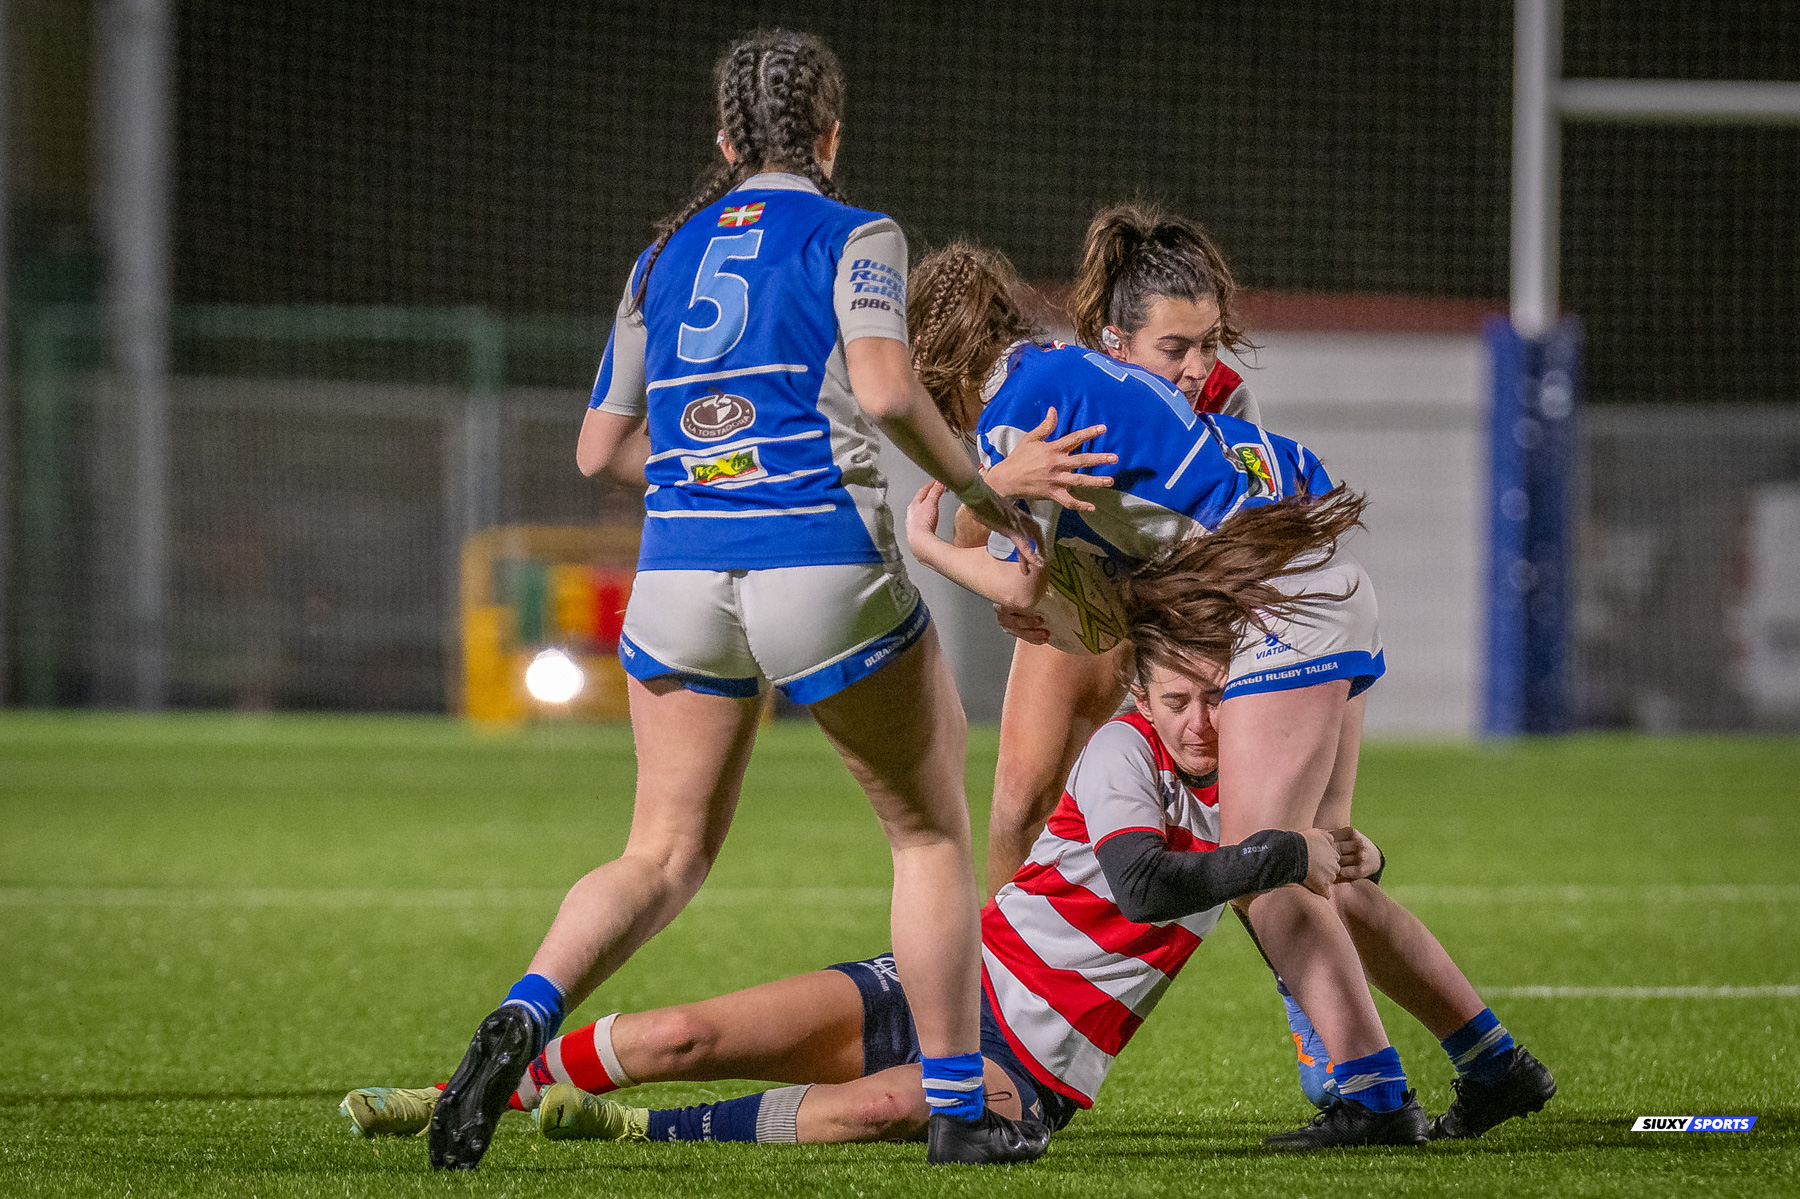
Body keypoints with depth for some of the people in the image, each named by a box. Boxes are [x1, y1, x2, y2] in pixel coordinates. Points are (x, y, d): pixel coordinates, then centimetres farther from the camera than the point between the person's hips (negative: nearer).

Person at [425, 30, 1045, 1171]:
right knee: (932, 830, 14)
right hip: (823, 568, -4)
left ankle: (523, 1017, -18)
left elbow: (602, 446, 19)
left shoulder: (665, 257, 17)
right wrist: (986, 496, -3)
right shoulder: (855, 236, 2)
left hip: (679, 571, 4)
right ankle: (961, 1109, 15)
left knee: (665, 856, 10)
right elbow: (885, 391, -15)